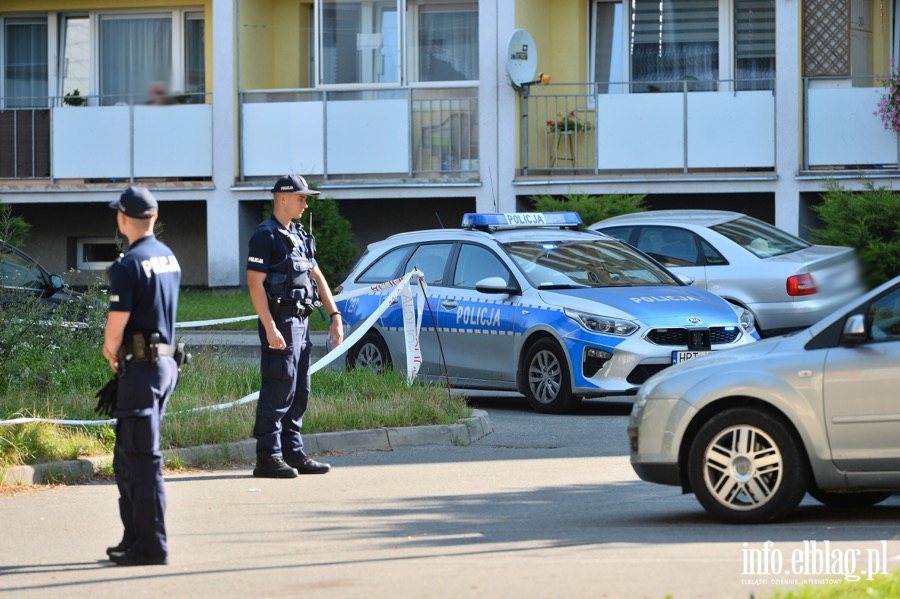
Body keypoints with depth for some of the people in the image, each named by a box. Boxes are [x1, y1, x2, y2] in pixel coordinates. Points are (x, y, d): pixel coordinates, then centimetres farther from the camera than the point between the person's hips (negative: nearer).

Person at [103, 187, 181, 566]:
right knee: (127, 456, 16)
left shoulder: (128, 265, -15)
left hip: (141, 366, -9)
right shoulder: (169, 258, 12)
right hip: (165, 360, 9)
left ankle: (151, 546, -5)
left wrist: (111, 352, 4)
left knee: (143, 456, -6)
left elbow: (116, 326, -17)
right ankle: (135, 538, 21)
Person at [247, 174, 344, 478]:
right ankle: (268, 458, -7)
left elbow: (317, 277, 21)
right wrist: (270, 328, -21)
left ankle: (293, 453, 16)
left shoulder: (300, 236, 18)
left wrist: (335, 315, 12)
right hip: (280, 322, -9)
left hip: (301, 322, 9)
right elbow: (255, 283, -15)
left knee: (299, 394, 10)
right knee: (278, 392, -9)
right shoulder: (265, 236, -9)